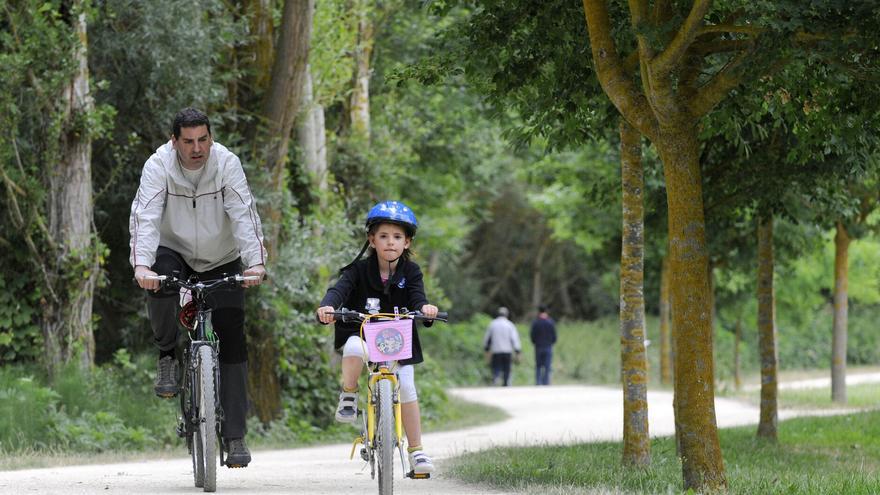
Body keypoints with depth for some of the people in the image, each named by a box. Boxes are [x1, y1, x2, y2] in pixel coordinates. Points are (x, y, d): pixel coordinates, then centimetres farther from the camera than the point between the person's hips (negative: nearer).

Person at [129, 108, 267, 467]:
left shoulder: (227, 164, -17)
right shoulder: (159, 166, -18)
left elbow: (244, 215, -26)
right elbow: (145, 217, -29)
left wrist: (255, 262, -40)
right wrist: (142, 265, -44)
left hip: (222, 263, 1)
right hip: (176, 254, -1)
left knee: (231, 338, -9)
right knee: (161, 277, -36)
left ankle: (234, 437, -6)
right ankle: (167, 356, -11)